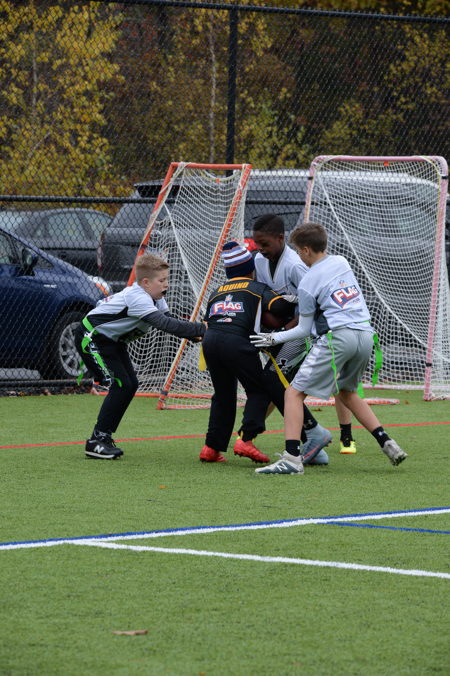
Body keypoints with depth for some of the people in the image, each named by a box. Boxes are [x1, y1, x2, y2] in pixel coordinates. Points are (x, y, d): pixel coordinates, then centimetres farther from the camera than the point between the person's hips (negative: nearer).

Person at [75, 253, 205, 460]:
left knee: (130, 385, 3)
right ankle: (96, 442, -11)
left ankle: (105, 437, 10)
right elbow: (165, 324, -39)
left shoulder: (154, 297, 0)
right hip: (92, 339, -10)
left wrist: (195, 335, -21)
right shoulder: (138, 298, -31)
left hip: (113, 340, 10)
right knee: (120, 385, -16)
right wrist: (201, 328, -41)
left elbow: (170, 320, -2)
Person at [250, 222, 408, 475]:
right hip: (366, 335, 7)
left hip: (338, 337, -7)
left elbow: (305, 329, 4)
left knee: (295, 393, -3)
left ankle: (292, 458, -19)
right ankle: (388, 443, 18)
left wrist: (275, 338, 18)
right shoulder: (342, 262, 16)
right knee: (347, 392, 29)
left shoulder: (307, 284, 0)